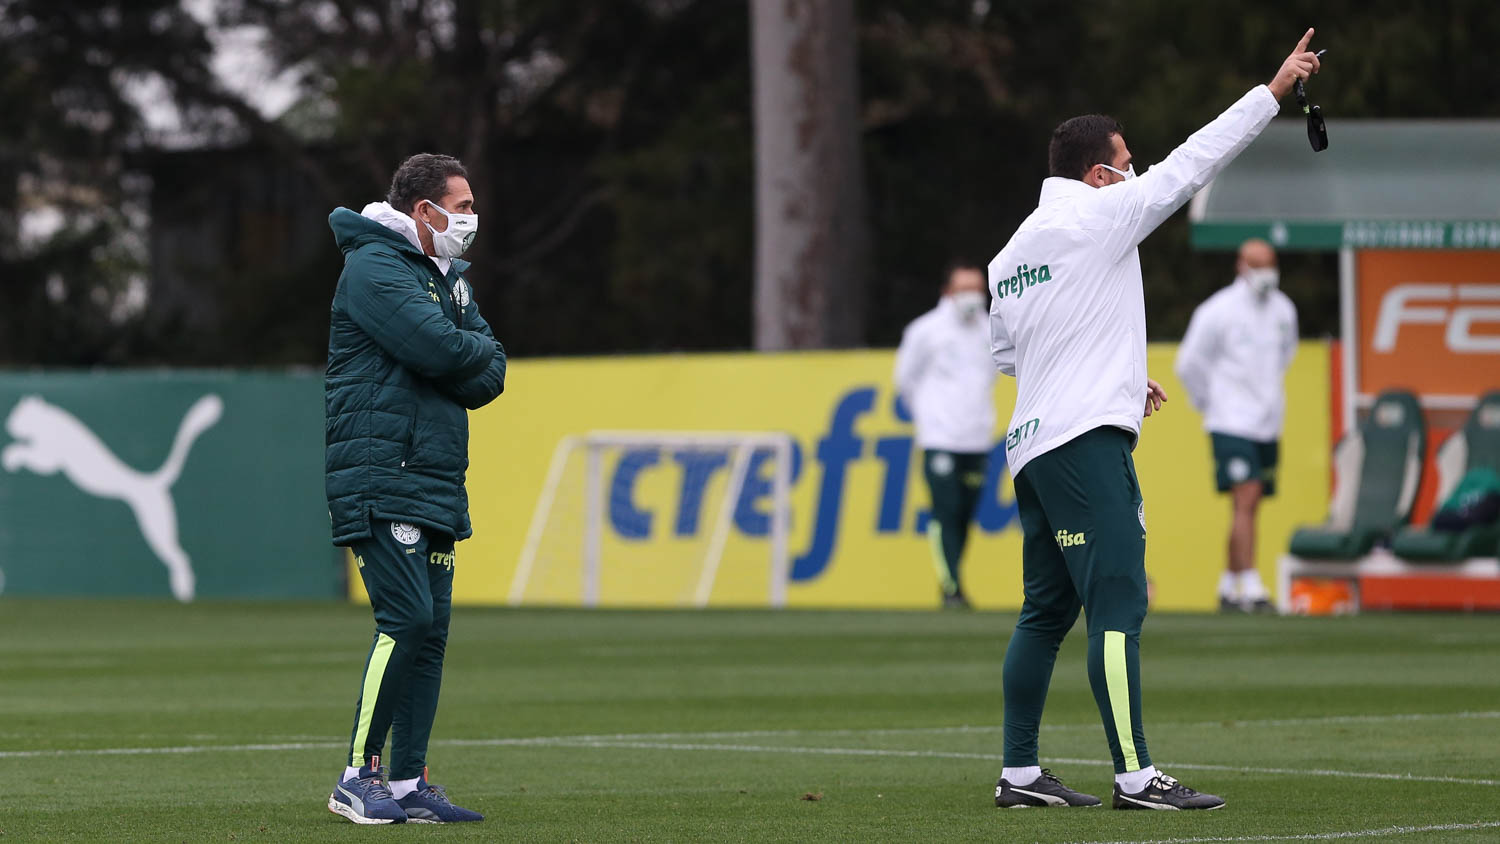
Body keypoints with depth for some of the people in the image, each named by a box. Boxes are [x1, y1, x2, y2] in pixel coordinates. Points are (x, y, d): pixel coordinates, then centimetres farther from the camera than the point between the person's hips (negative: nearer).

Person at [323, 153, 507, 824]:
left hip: (437, 484, 9)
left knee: (431, 630, 5)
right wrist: (478, 350, 1)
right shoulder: (374, 267, -8)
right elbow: (440, 348, -20)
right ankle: (357, 778, -11)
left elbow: (489, 377, 12)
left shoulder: (448, 277, 21)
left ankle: (408, 783, 8)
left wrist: (452, 365, -8)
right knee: (407, 619, -16)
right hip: (381, 476, -9)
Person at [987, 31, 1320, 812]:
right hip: (1087, 438, -9)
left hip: (1032, 446, 9)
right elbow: (1190, 163, -4)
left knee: (1047, 613, 12)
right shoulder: (1096, 216, -6)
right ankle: (1135, 777, -16)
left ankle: (1019, 774, 12)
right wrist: (1273, 89, 2)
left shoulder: (1011, 255, 16)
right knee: (1118, 608, -11)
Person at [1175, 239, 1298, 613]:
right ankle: (1251, 589, -19)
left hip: (1268, 425, 6)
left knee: (1249, 508, 8)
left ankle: (1228, 587, 16)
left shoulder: (1284, 310, 10)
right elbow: (1189, 363, -2)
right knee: (1246, 501, -16)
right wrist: (1210, 403, 8)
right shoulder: (1218, 311, -9)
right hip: (1232, 424, -6)